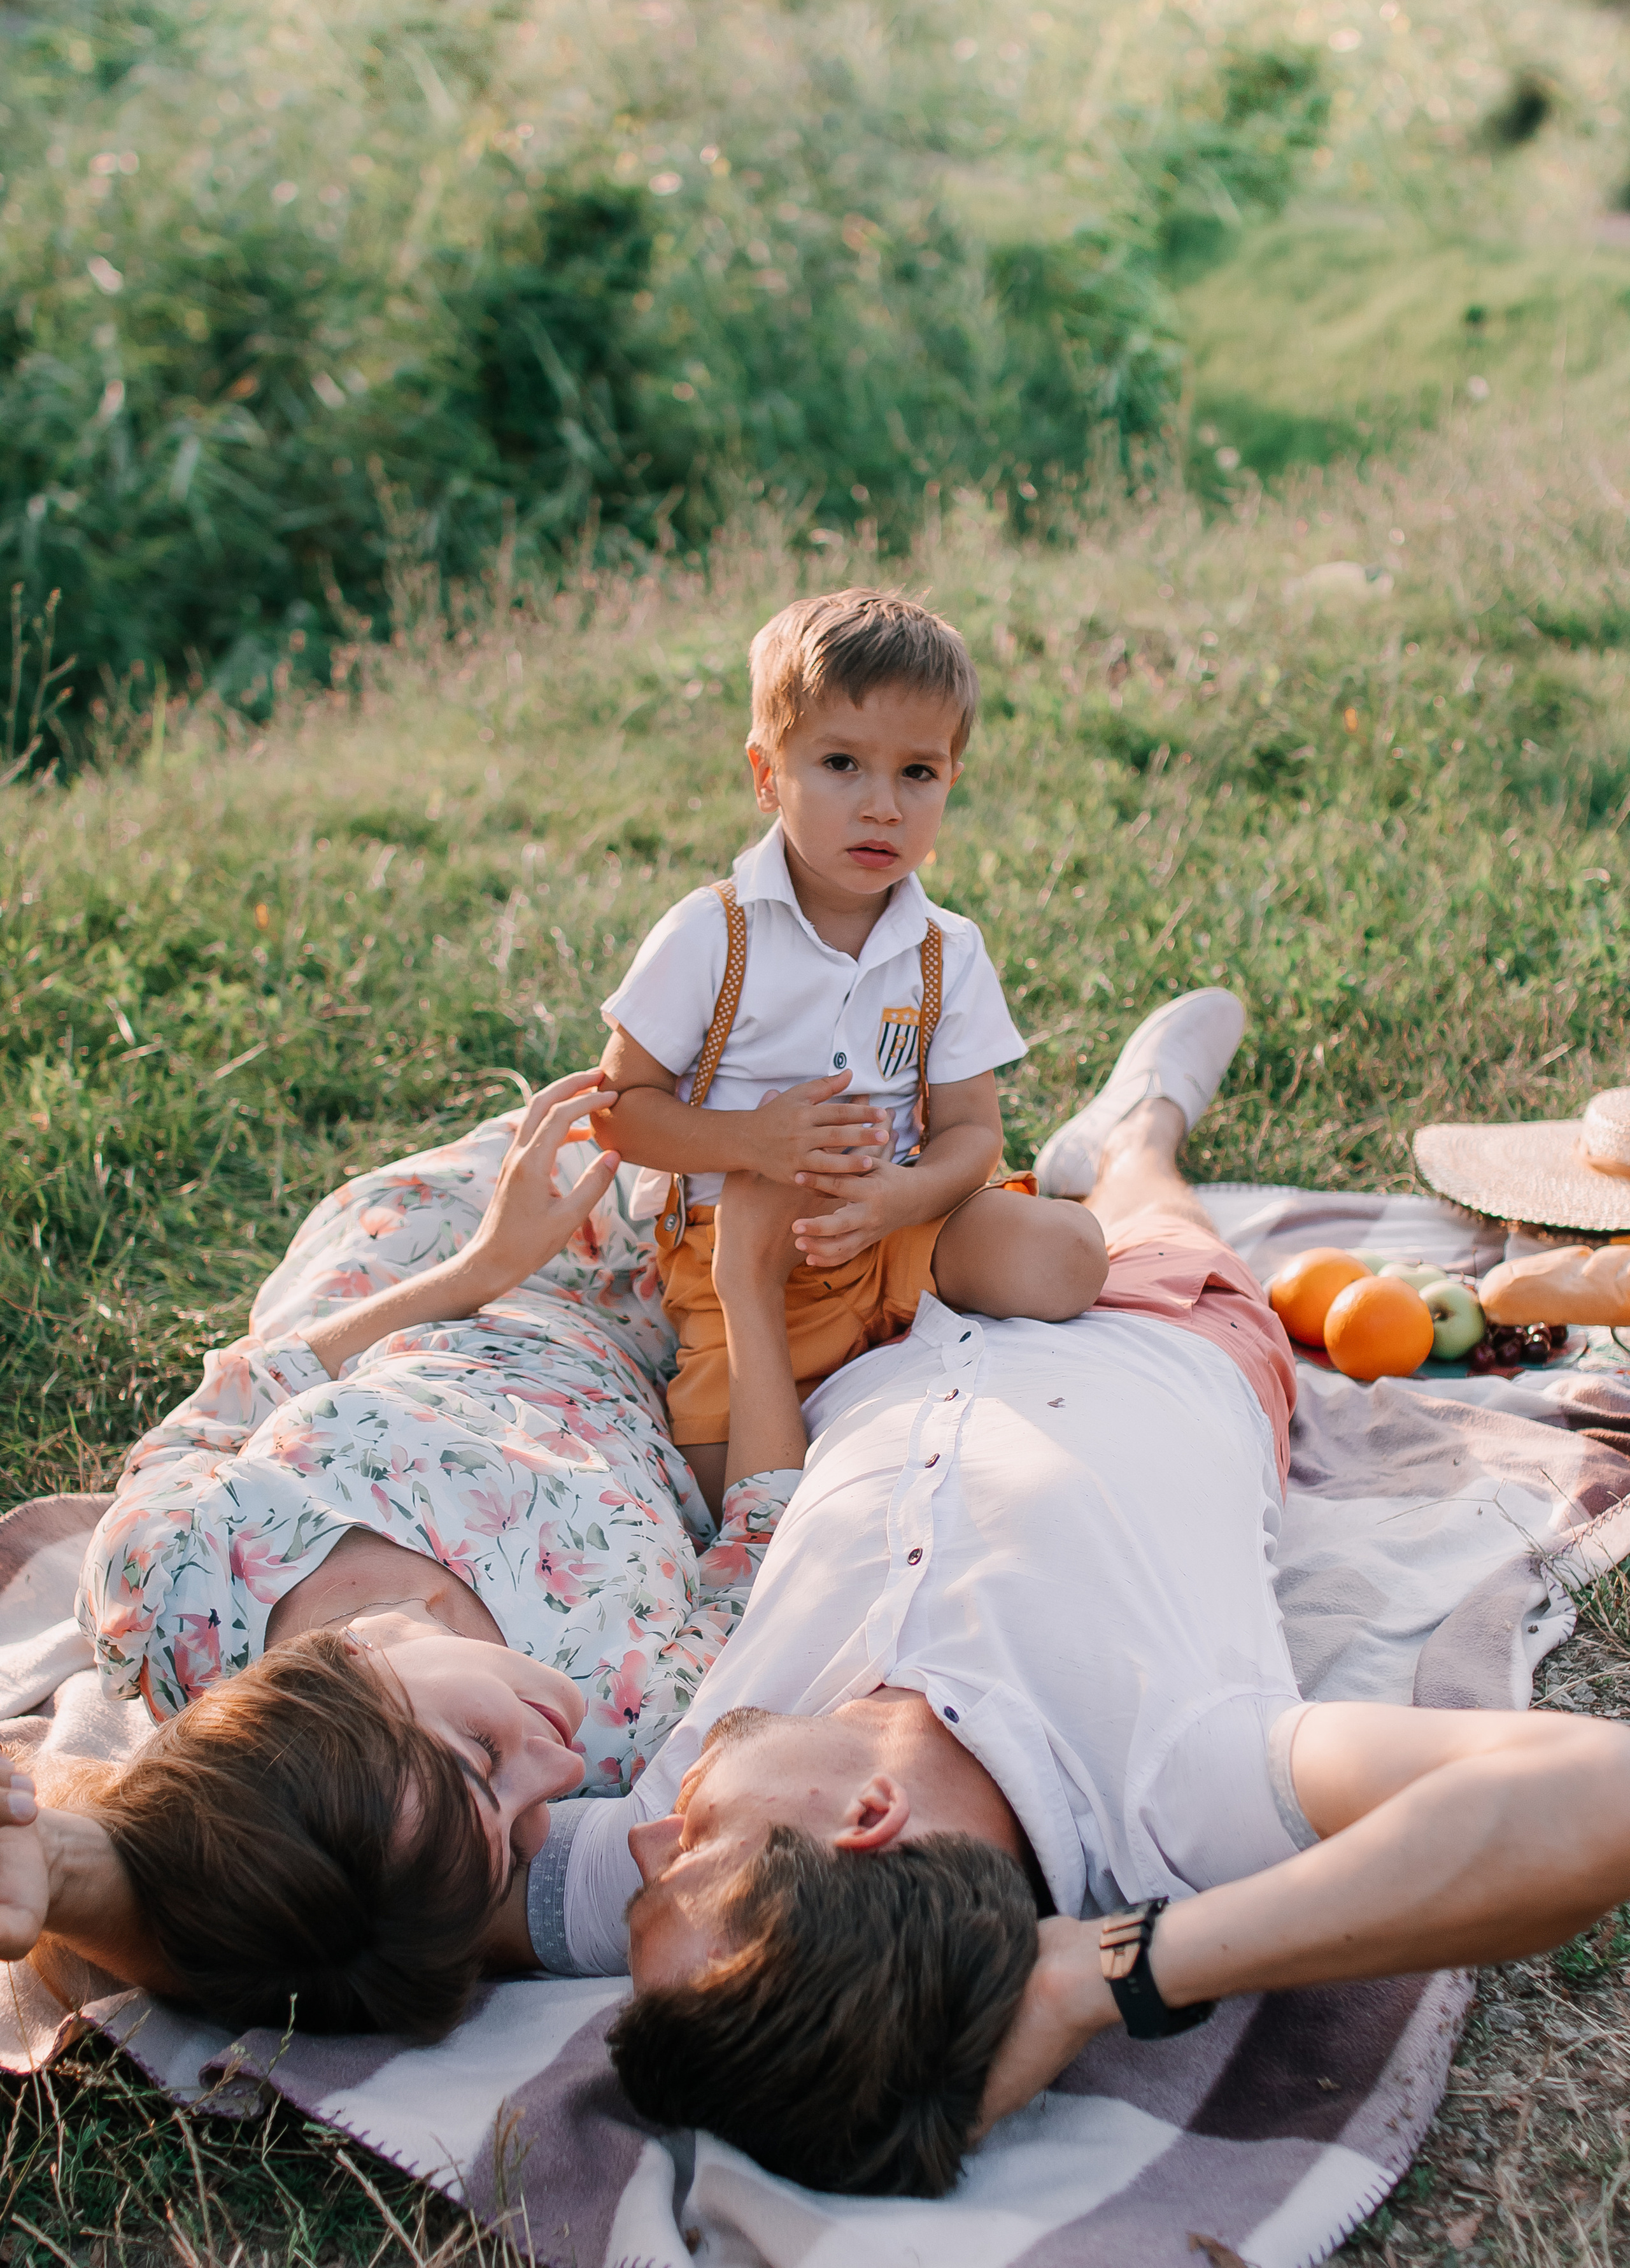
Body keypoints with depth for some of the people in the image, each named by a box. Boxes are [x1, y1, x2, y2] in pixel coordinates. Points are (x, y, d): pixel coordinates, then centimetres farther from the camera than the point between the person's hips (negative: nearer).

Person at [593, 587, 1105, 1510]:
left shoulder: (949, 955, -1)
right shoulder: (712, 935, -11)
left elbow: (971, 1129, -2)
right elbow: (621, 1108, -8)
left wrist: (904, 1196, -25)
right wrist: (753, 1140, -25)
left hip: (901, 1226, 2)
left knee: (1063, 1258, -22)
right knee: (727, 1482, -15)